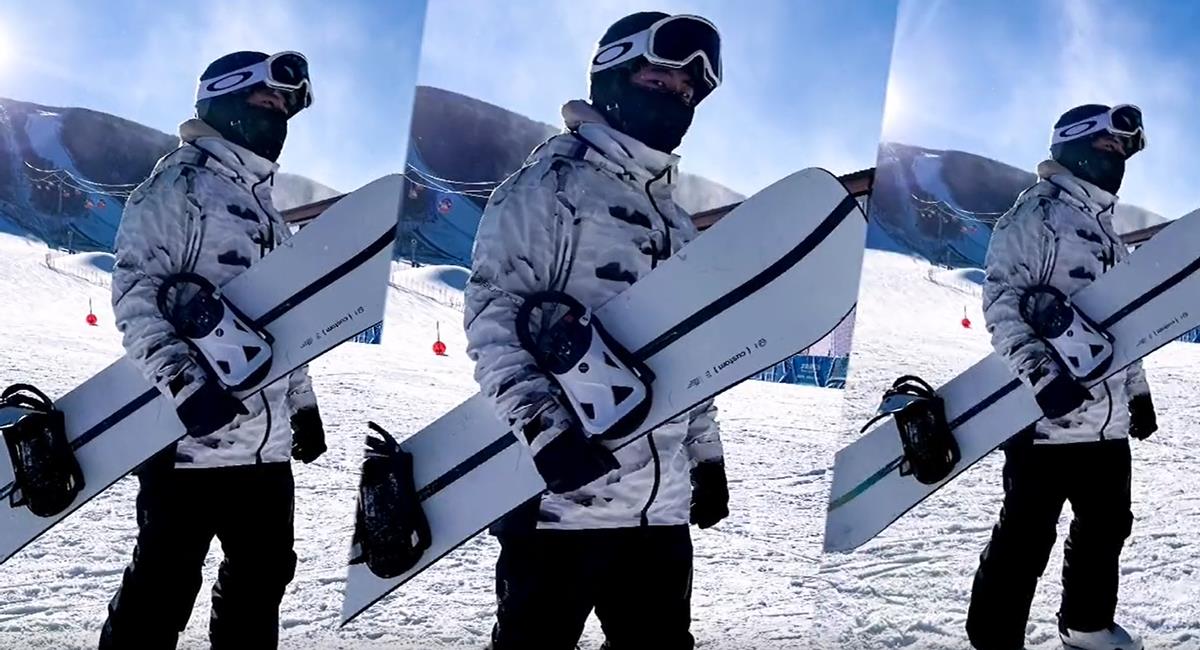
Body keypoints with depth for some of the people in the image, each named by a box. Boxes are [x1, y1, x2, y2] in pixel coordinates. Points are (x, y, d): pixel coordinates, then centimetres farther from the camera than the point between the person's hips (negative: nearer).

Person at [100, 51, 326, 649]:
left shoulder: (263, 204, 21)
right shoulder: (180, 181, -4)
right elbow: (137, 291, -15)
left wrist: (303, 403, 22)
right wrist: (184, 381, -25)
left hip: (266, 440, 8)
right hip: (191, 436, -8)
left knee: (262, 578, 14)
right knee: (165, 587, -3)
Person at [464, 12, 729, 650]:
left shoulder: (674, 220, 21)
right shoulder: (548, 184, -2)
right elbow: (494, 315, -12)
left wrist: (706, 455, 22)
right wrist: (545, 427, -23)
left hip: (661, 504, 7)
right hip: (559, 494, -7)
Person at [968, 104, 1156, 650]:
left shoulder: (1106, 230, 20)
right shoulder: (1036, 214, -7)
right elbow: (1000, 302, -16)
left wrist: (1137, 390, 24)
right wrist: (1042, 373, -27)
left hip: (1108, 418, 9)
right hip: (1046, 416, -9)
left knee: (1106, 527, 20)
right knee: (1025, 540, -5)